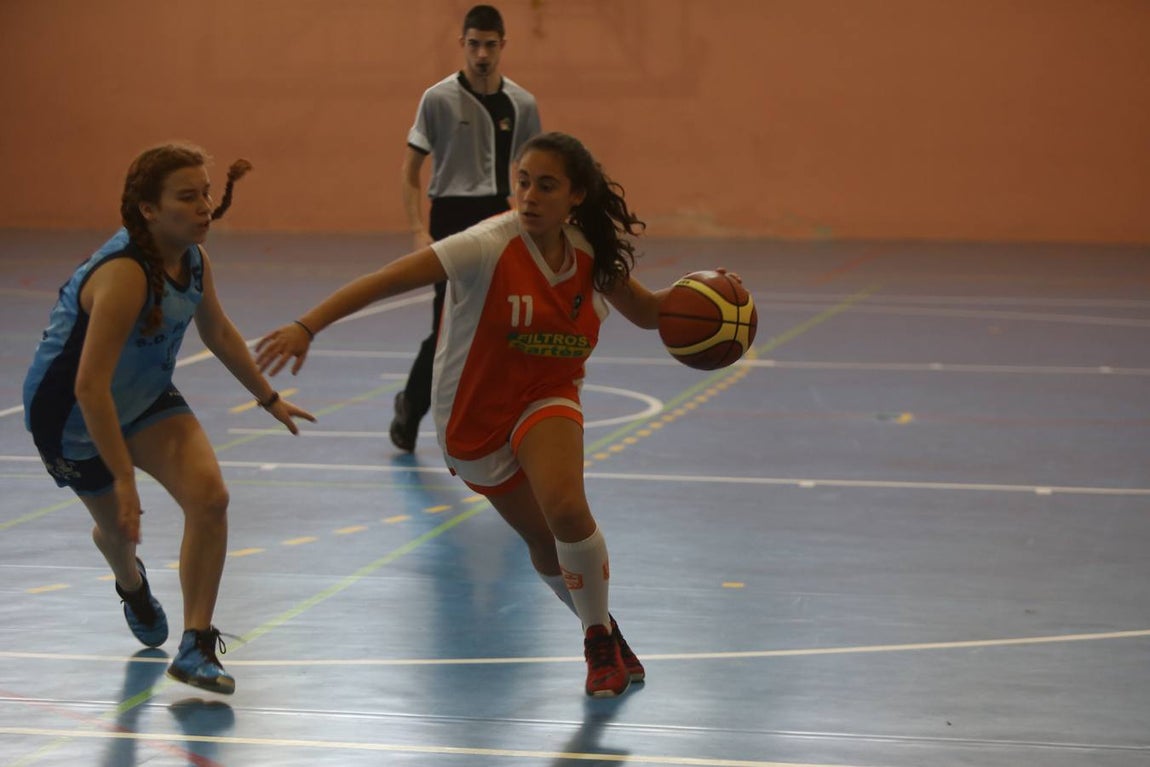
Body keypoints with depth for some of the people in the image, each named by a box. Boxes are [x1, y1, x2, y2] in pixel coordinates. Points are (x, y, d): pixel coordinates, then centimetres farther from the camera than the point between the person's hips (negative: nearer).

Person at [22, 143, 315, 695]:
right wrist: (125, 478, -36)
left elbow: (218, 332, 12)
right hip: (71, 416, -6)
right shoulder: (125, 274, -36)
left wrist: (269, 399, 19)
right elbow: (90, 387, -38)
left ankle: (196, 647, -8)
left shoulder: (192, 259, -10)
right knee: (116, 522, 15)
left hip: (145, 395, 6)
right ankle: (132, 585, 54)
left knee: (208, 495, -16)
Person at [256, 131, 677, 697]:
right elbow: (388, 280, -35)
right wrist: (306, 327, -45)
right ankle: (606, 636, 37)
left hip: (547, 399, 2)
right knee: (545, 545, 7)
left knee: (565, 508, -26)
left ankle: (602, 646, -3)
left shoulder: (592, 256, -8)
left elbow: (646, 312, 10)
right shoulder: (489, 247, -25)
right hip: (475, 414, -2)